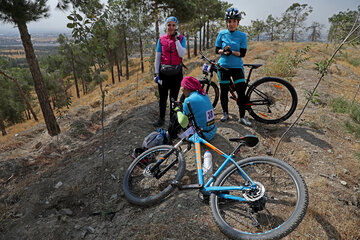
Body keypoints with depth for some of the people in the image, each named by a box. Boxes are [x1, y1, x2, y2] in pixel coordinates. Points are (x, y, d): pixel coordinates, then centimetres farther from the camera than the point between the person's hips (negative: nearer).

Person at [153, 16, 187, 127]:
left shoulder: (181, 38, 2)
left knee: (174, 96, 5)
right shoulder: (161, 39, 5)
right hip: (163, 72, 1)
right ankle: (161, 118, 20)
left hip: (176, 72, -1)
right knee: (162, 96, 6)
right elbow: (157, 57, 5)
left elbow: (182, 54, -13)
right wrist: (156, 73, 0)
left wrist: (177, 39, -14)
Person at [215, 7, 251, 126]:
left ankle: (242, 116, 7)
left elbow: (243, 53, -5)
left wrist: (231, 51, -20)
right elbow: (217, 50, 5)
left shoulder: (242, 35, 0)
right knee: (224, 91, 7)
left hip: (237, 67, -1)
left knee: (241, 91, -5)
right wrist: (223, 51, -16)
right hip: (223, 66, 1)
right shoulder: (222, 34, 3)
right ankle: (225, 113, 25)